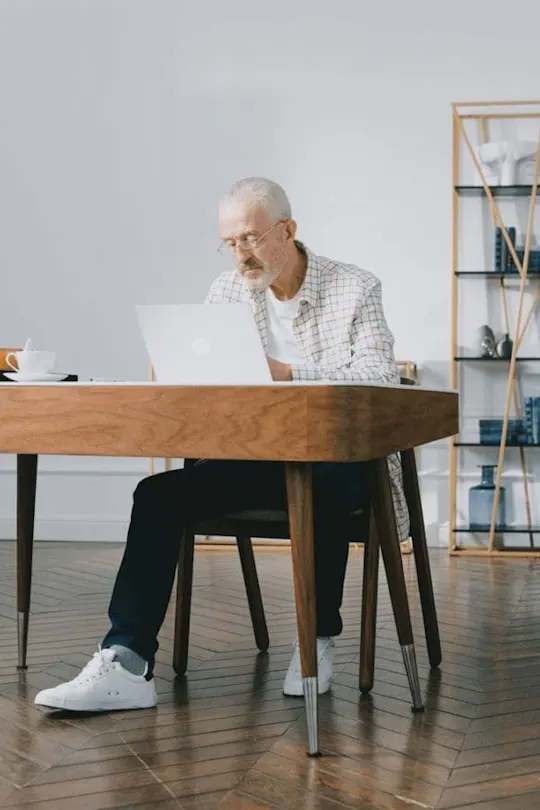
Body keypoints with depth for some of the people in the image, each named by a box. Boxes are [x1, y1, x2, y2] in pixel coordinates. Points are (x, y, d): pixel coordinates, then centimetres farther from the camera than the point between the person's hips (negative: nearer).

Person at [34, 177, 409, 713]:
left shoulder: (355, 289, -4)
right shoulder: (227, 292, 9)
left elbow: (381, 380, -16)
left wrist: (289, 373, -29)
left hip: (338, 460, -4)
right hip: (256, 459, 4)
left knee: (321, 492, -38)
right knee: (159, 493, -18)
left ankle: (319, 638, -12)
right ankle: (125, 666, -24)